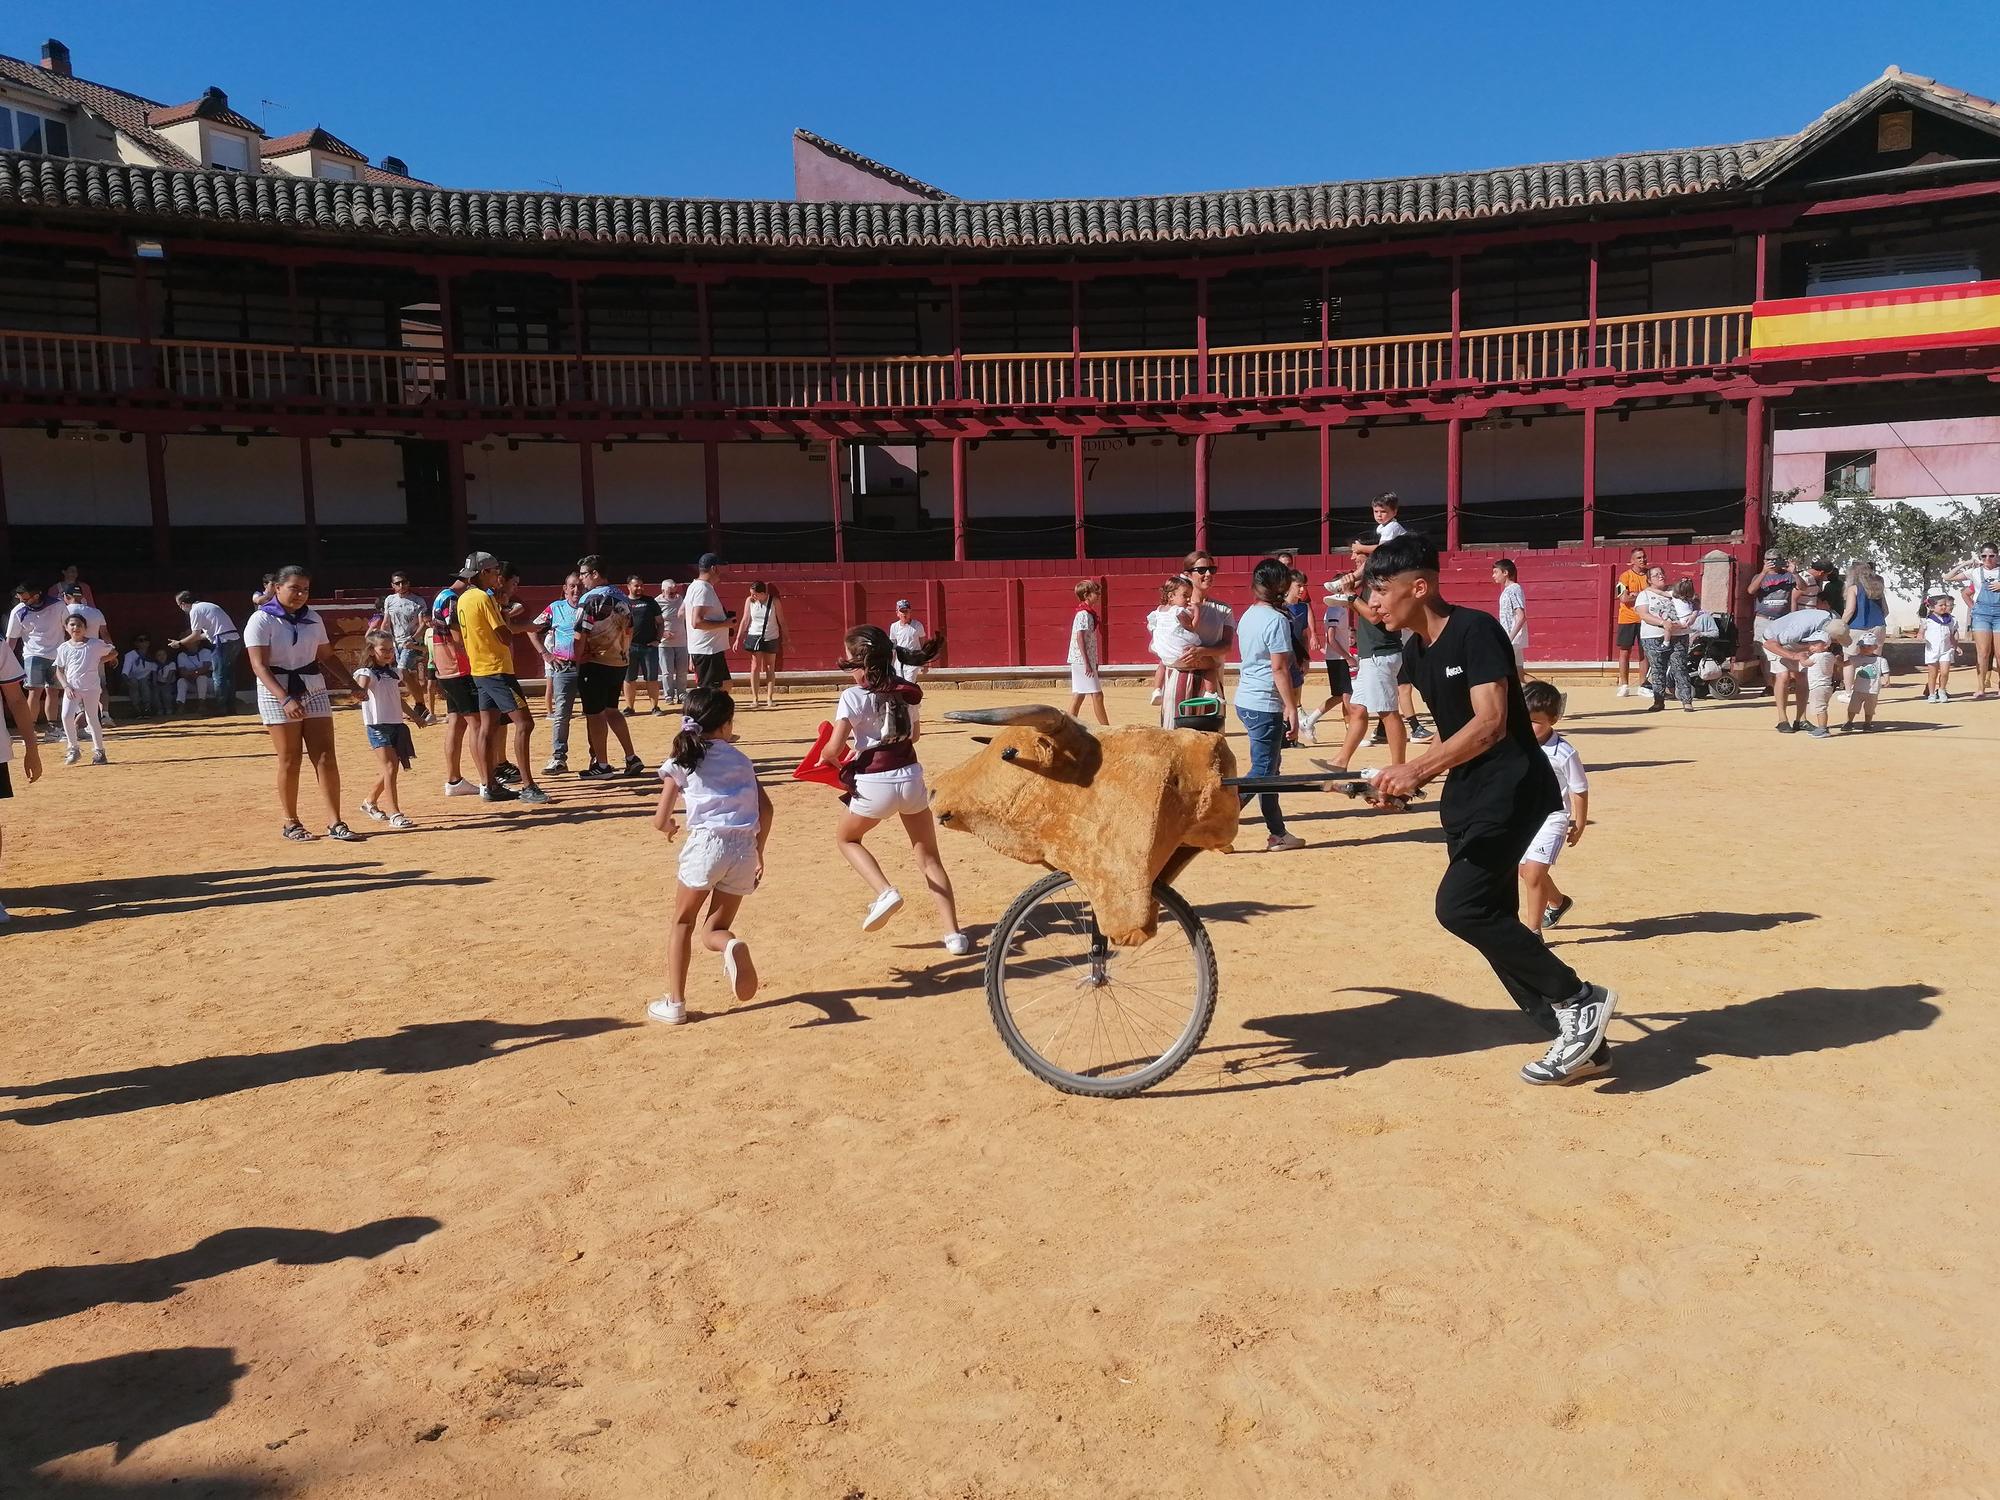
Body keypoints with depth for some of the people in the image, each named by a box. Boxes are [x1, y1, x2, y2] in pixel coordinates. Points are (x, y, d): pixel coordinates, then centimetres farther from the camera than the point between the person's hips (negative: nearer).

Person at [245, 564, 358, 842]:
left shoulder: (313, 619, 10)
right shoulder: (262, 620, -7)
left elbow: (327, 656, 19)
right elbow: (259, 666, -15)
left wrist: (352, 683, 7)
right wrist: (285, 699, -26)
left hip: (314, 691, 5)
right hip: (278, 695, -5)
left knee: (326, 757, -2)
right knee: (290, 761, 0)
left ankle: (335, 823, -1)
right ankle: (291, 824, 13)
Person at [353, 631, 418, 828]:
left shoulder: (395, 671, 13)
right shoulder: (367, 672, -9)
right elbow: (362, 684, -32)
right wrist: (361, 691, -53)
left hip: (396, 724, 7)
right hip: (377, 726, -7)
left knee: (392, 768, 13)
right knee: (389, 768, -12)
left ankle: (369, 801, 33)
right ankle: (394, 814, -11)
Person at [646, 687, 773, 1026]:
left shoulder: (680, 761, 7)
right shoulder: (740, 759, 16)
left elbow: (660, 821, 7)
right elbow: (766, 809, 9)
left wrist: (670, 828, 30)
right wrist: (758, 852, 18)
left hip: (706, 844, -3)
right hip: (744, 848, 3)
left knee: (682, 923, 19)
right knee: (713, 930, 17)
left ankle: (674, 1003, 14)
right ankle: (732, 945, -20)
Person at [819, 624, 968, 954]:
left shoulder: (853, 697, -12)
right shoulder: (906, 691, 5)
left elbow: (833, 748, -15)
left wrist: (825, 758, 9)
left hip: (873, 785, -4)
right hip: (910, 778, 5)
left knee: (846, 839, 24)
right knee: (929, 857, 13)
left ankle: (885, 892, 2)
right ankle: (954, 935, 8)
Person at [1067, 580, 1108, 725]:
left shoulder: (1089, 613, 15)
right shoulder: (1084, 614, -15)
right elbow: (1079, 638, -20)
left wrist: (1093, 662, 20)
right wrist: (1087, 663, -21)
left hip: (1080, 661, 10)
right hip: (1083, 660, -10)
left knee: (1079, 695, 10)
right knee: (1096, 694, -6)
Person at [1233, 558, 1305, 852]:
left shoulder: (1247, 616, 11)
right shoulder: (1277, 620, -16)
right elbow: (1279, 668, -19)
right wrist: (1292, 708, -18)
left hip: (1246, 700, 9)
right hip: (1266, 705, -9)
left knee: (1269, 766, 15)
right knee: (1262, 771, -4)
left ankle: (1278, 833, 20)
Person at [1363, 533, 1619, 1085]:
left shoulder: (1475, 631, -17)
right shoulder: (1415, 652, 9)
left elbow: (1490, 723, -27)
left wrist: (1415, 769, -36)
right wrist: (1409, 783, 4)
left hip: (1513, 790, -9)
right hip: (1467, 797, 9)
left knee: (1459, 906, -18)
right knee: (1492, 918, 9)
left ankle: (1581, 999, 0)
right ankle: (1582, 1040, 21)